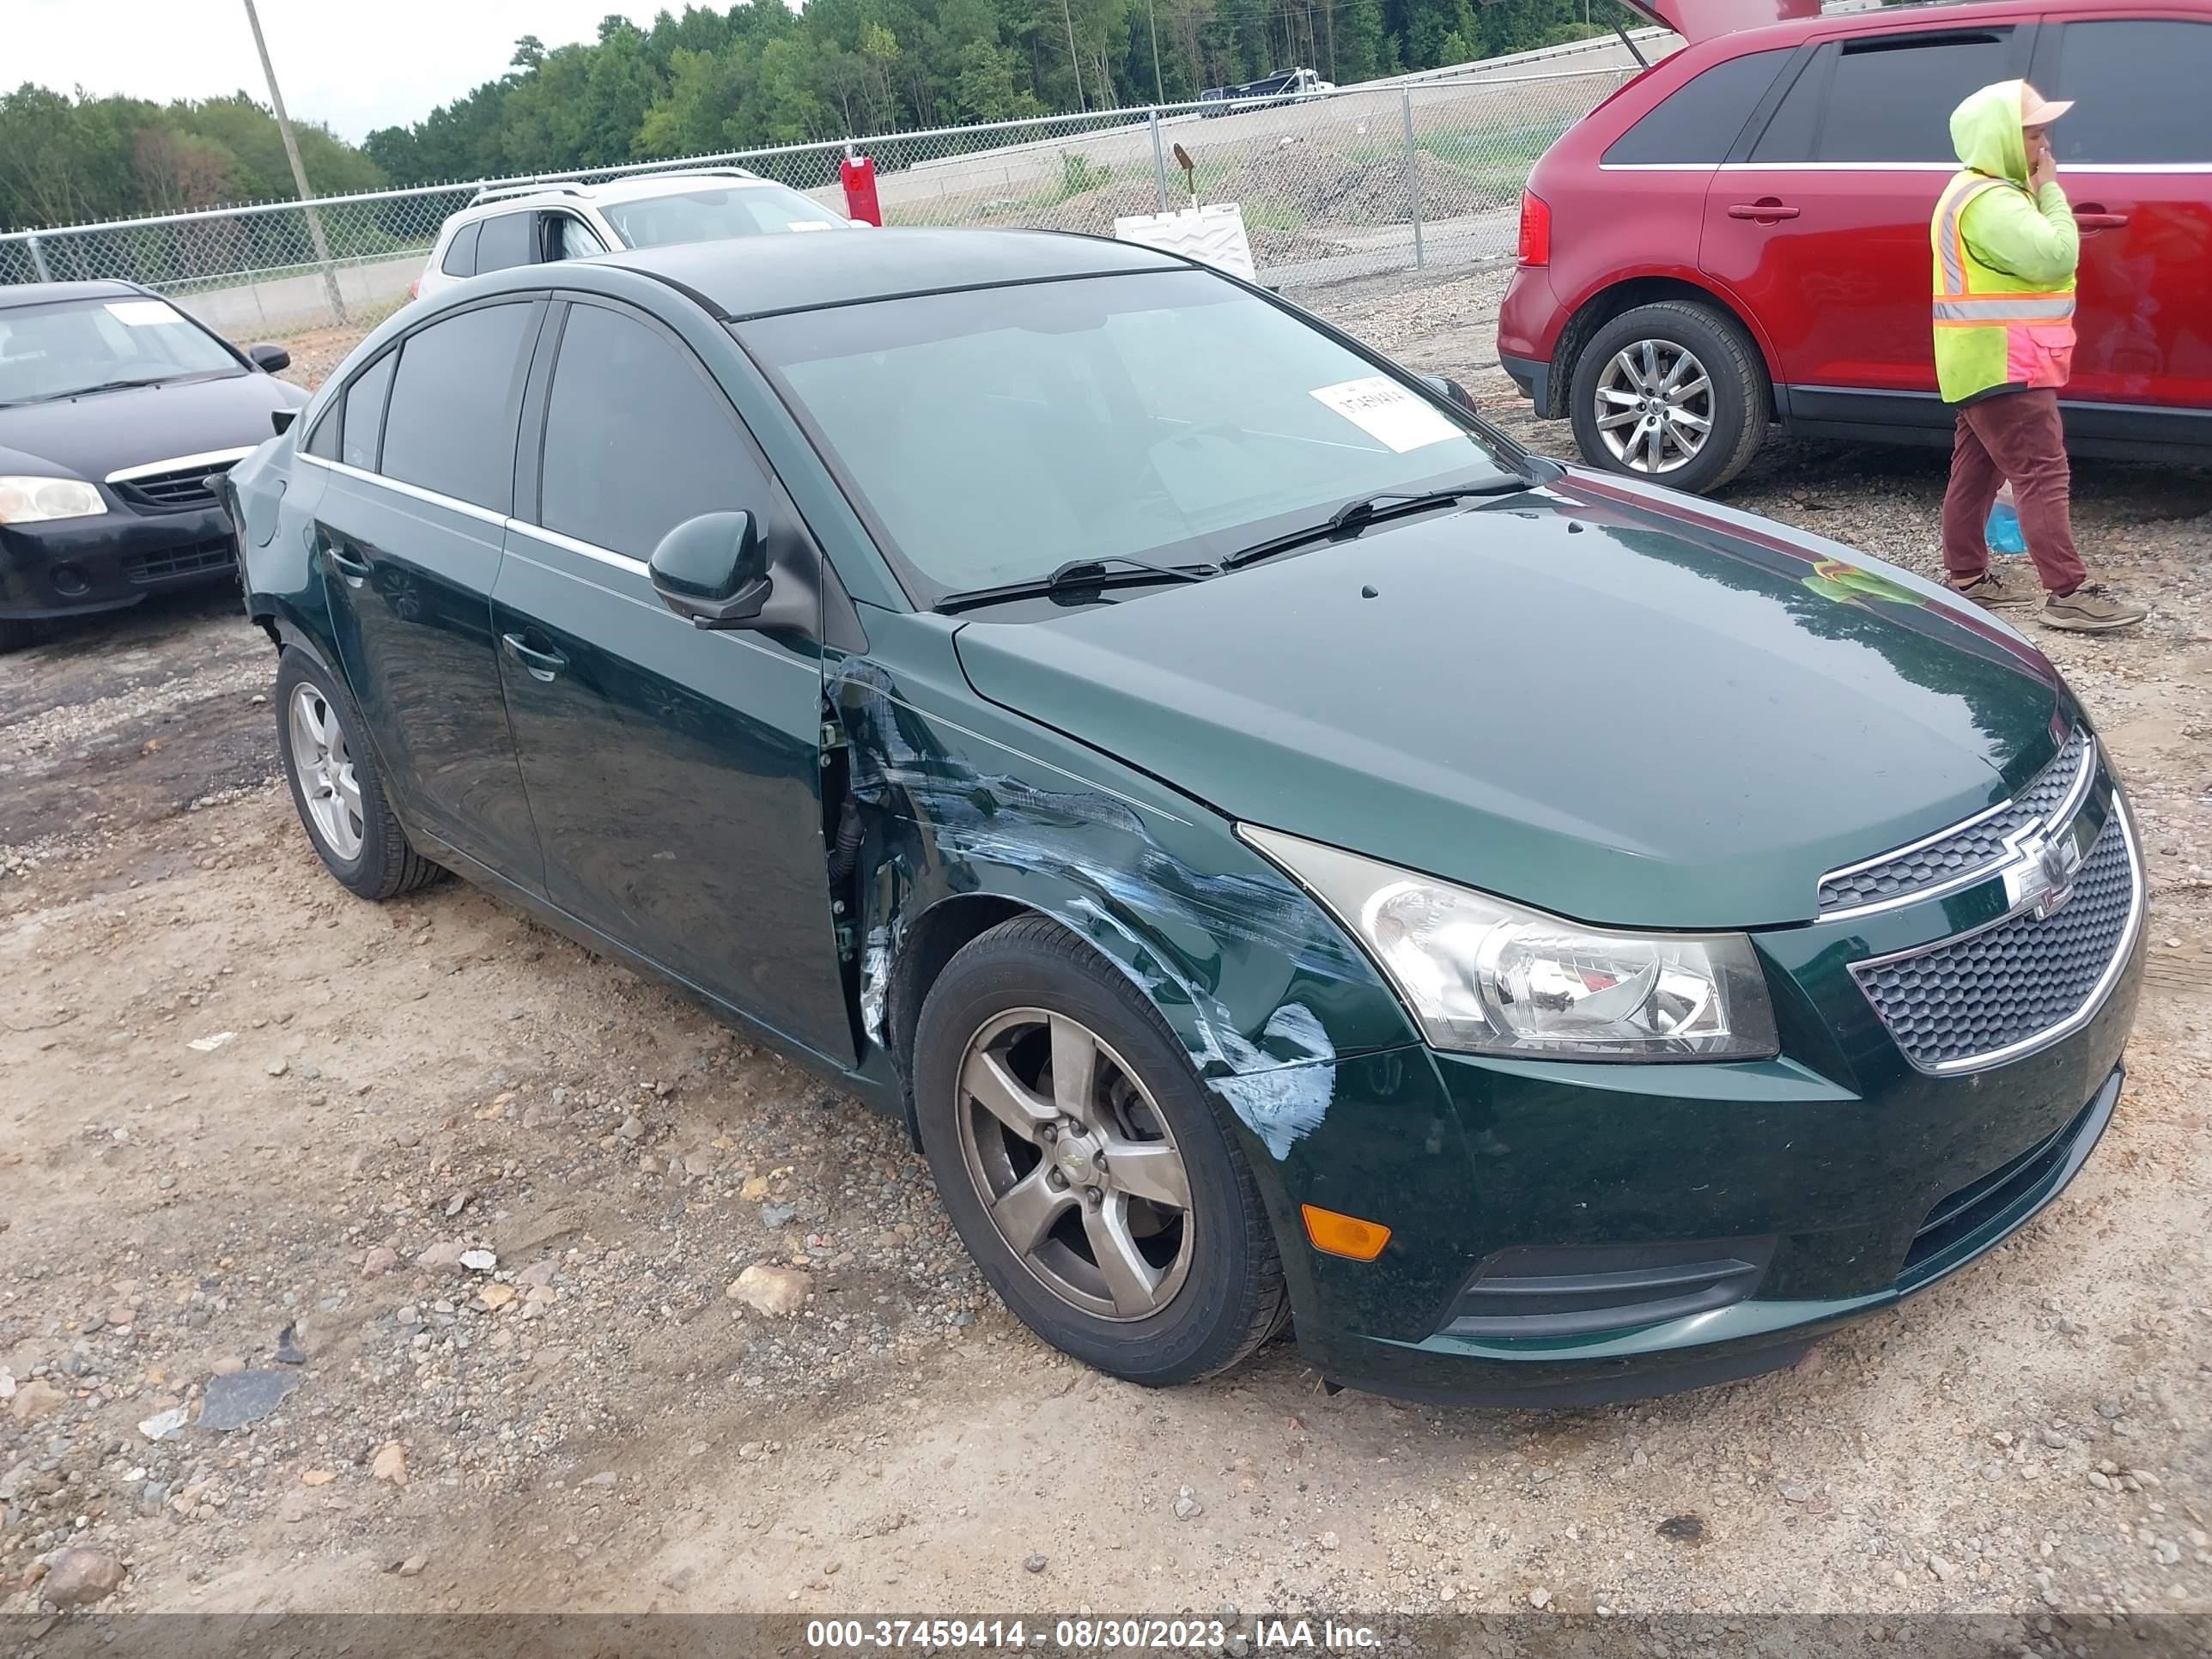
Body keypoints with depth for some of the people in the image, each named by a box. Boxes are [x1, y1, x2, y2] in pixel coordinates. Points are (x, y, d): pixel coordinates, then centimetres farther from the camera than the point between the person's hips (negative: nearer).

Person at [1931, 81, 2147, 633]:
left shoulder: (1980, 191, 17)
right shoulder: (1991, 201, -19)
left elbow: (2032, 256, 22)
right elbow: (2056, 256, -24)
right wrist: (2050, 189, -14)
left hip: (1984, 360, 11)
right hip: (2003, 363, -11)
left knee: (1977, 469, 13)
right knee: (2043, 474, -12)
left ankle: (1968, 576, 20)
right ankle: (2069, 593, -12)